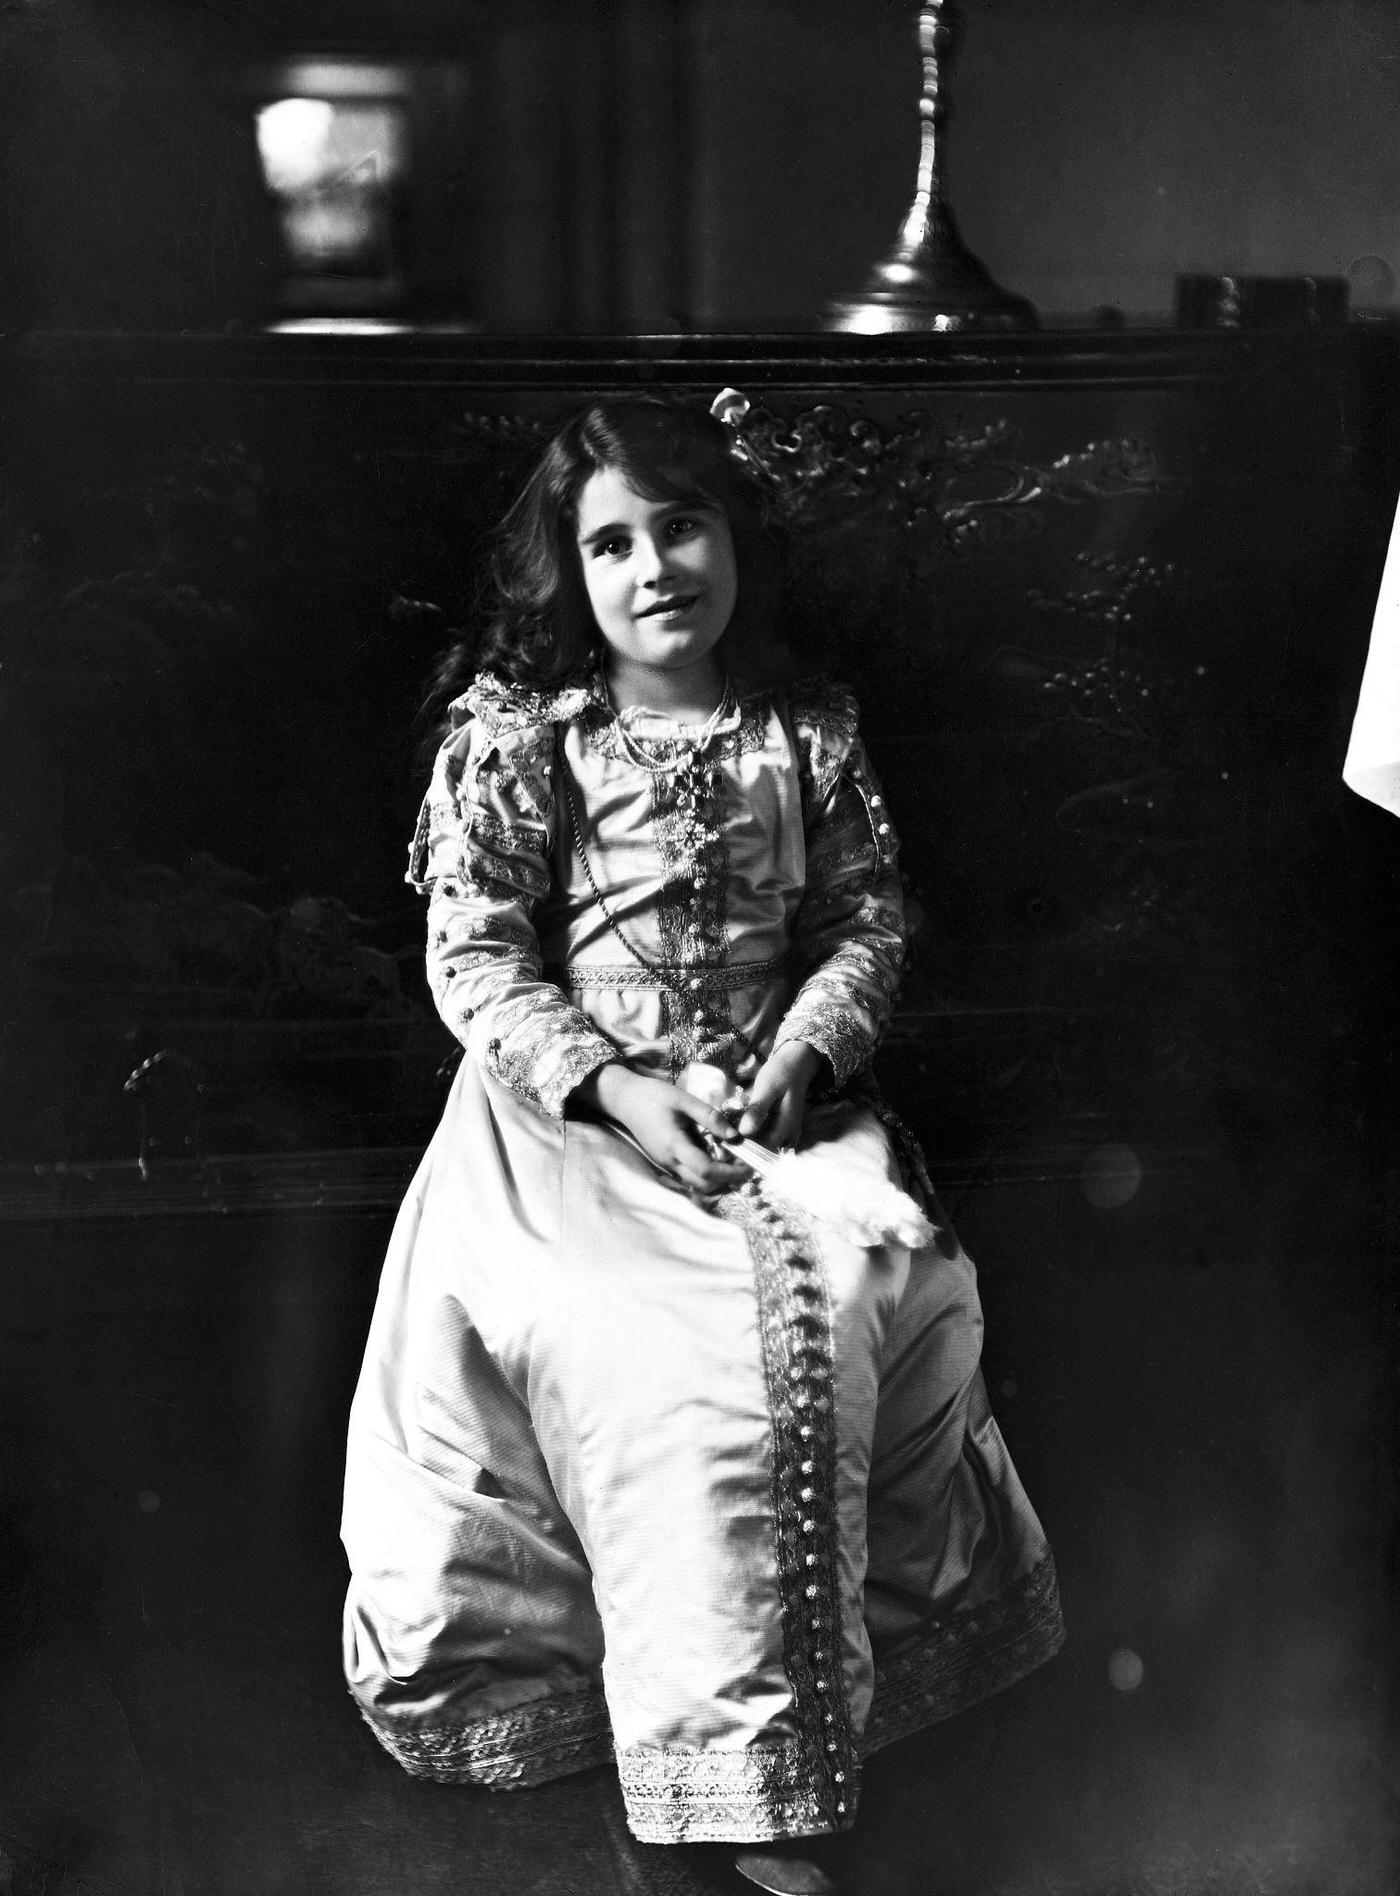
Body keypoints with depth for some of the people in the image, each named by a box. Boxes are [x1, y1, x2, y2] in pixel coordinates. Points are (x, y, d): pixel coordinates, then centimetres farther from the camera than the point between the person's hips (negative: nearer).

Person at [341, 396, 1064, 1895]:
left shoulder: (809, 732, 8)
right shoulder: (515, 732, -1)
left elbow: (867, 918, 9)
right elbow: (472, 955, -4)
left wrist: (800, 1058, -9)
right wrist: (616, 1088, -16)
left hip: (773, 1094, 3)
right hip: (566, 1105, -2)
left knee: (868, 1292, -26)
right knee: (670, 1344, -28)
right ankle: (738, 1763, -19)